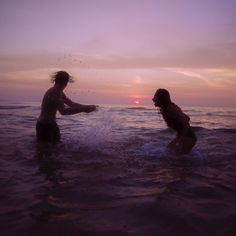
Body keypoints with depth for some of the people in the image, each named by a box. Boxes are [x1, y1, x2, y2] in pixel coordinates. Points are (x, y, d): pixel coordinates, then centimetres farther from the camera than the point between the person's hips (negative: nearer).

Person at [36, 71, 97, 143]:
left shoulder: (59, 93, 6)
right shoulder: (54, 94, -25)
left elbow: (71, 103, 12)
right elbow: (63, 111, -37)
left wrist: (86, 107, 0)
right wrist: (83, 109, -38)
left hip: (51, 125, 10)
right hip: (45, 126, -10)